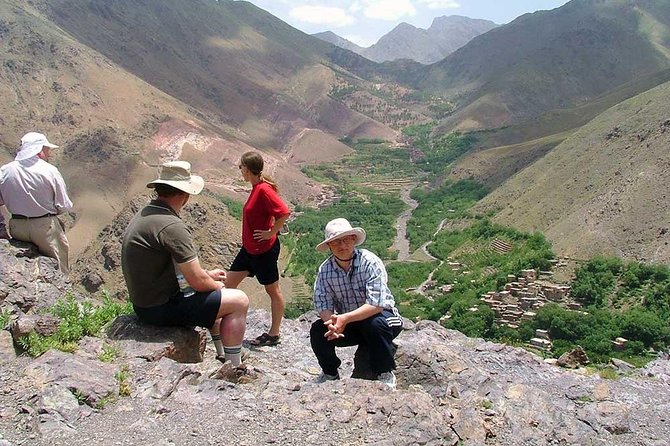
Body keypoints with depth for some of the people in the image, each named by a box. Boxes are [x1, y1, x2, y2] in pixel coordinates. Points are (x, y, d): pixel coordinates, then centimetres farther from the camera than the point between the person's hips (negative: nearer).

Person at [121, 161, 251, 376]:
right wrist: (217, 284, -1)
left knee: (215, 294, 28)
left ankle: (224, 357, 35)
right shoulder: (172, 226, -25)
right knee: (238, 301, -7)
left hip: (144, 301, 10)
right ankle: (235, 371, 3)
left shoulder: (143, 215, 7)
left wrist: (208, 274, 15)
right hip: (161, 308, -10)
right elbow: (198, 282, -23)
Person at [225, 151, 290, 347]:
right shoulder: (256, 188, 6)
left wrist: (271, 233, -21)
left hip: (264, 250, -10)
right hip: (249, 248, 10)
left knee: (273, 290, 6)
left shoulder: (264, 189, -22)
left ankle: (273, 334, 18)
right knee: (229, 283, 12)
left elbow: (284, 213, -30)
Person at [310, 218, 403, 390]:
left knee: (376, 324, -36)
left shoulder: (370, 262, -22)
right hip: (347, 323, 4)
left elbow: (376, 304, -30)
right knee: (318, 330, -18)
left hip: (377, 316, -4)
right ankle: (330, 373, 10)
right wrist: (332, 321, -33)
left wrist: (344, 318, -38)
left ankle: (386, 374, -11)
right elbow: (322, 305, -10)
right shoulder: (325, 269, -8)